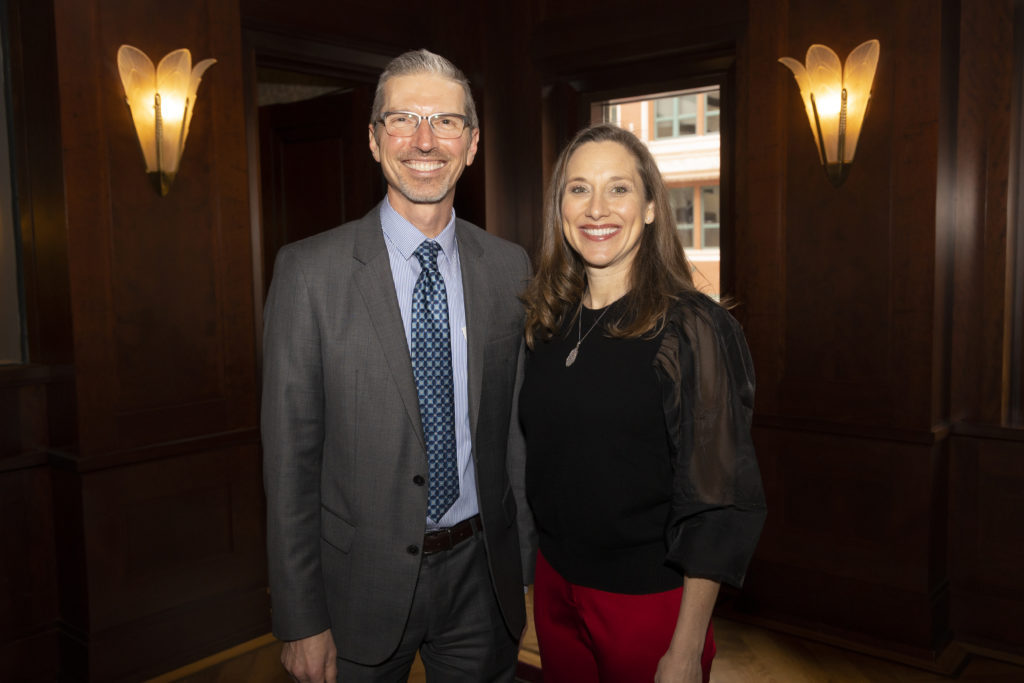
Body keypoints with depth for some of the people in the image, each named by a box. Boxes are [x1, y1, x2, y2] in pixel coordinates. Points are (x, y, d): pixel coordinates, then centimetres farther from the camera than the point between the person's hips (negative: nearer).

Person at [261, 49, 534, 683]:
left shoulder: (509, 267, -1)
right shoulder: (309, 271, -11)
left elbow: (518, 424, 4)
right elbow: (290, 456, -10)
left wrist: (531, 568, 6)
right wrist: (301, 622, -8)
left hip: (482, 580, 3)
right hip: (364, 582, -2)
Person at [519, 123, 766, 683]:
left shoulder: (691, 329, -16)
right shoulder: (547, 323, 1)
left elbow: (717, 499, -16)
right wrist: (541, 564, 8)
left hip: (648, 596, -5)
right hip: (553, 583, 5)